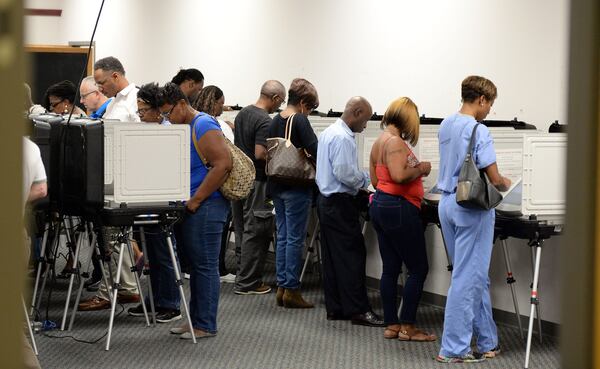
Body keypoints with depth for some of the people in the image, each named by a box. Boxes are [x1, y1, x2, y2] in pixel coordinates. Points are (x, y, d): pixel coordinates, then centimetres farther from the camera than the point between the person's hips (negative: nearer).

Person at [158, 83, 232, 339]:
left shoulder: (203, 126, -12)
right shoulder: (182, 128, 17)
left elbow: (223, 165, -21)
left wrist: (196, 199, -18)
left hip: (206, 206, -10)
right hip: (191, 206, 10)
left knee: (205, 266, -5)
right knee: (196, 265, 13)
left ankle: (205, 325, 0)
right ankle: (195, 320, 19)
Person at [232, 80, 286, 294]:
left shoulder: (242, 114, 11)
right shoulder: (265, 121, -17)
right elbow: (260, 154, -24)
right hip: (256, 182, -9)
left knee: (241, 230, 14)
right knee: (255, 233, -3)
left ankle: (242, 276, 20)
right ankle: (247, 283, -1)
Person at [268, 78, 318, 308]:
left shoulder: (275, 121, 9)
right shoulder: (300, 120, -13)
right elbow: (314, 149, -21)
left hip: (277, 186, 7)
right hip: (296, 187, -7)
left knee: (282, 236, 12)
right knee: (295, 239, -2)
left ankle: (281, 287, 15)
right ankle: (291, 290, 1)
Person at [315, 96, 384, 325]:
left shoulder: (329, 132, 14)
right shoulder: (343, 138, -18)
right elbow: (344, 173, -24)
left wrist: (362, 177, 15)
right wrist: (367, 178, -8)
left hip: (327, 201, 11)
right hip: (341, 204, -11)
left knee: (332, 257, 11)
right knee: (352, 256, -7)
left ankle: (335, 308, 16)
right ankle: (358, 309, -6)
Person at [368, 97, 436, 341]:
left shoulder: (379, 141, 13)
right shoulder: (395, 142, -16)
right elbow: (399, 175, -29)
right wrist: (420, 169, -12)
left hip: (379, 205, 10)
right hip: (399, 209, -10)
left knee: (390, 268, 11)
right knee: (418, 269, -2)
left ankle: (391, 325, 14)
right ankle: (407, 327, 0)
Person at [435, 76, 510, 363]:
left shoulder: (445, 126, 7)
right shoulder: (479, 131, -18)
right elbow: (494, 179, -17)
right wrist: (506, 185, 6)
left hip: (447, 204, 8)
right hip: (472, 208, -8)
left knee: (476, 276, 16)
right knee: (467, 279, -2)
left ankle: (487, 342, 22)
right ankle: (453, 349, 1)